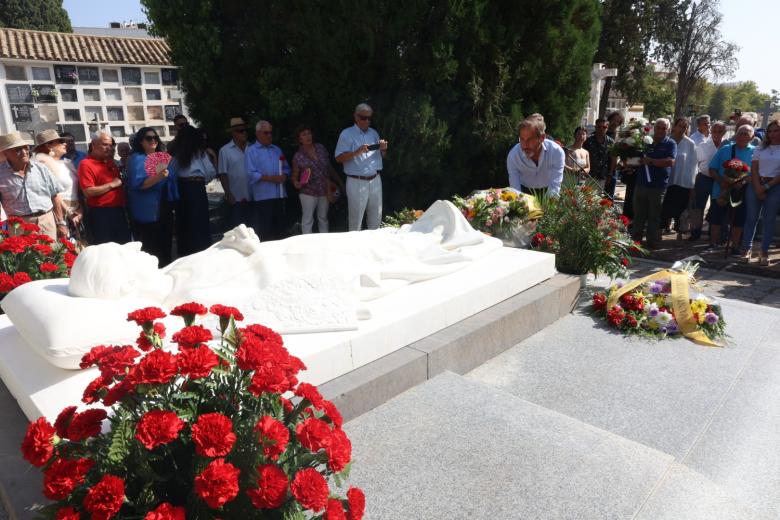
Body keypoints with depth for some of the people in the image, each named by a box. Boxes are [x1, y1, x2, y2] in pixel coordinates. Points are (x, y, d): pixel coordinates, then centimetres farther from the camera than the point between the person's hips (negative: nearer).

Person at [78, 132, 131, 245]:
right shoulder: (86, 164, -10)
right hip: (100, 214, -7)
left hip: (119, 211, 8)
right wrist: (112, 185, -16)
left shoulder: (110, 162, 14)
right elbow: (88, 192, -19)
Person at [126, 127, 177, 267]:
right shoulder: (137, 159, -10)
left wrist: (173, 201, 21)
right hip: (148, 212, -7)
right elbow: (138, 184, -21)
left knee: (165, 246, 15)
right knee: (151, 250, -3)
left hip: (164, 209, 8)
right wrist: (158, 177, -33)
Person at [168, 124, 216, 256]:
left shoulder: (177, 153, 8)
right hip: (197, 188, -2)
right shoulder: (200, 152, 2)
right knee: (199, 223, 3)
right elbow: (211, 172, -2)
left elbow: (171, 172, 0)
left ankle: (185, 253, 16)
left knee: (184, 223, 10)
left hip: (181, 188, 3)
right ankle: (201, 253, 5)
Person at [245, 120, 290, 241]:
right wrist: (271, 178, -16)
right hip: (262, 196, -6)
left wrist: (284, 175, -4)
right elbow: (251, 174, -11)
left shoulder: (277, 150, 18)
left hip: (279, 195, 6)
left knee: (279, 229, 10)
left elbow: (286, 168, 19)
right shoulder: (251, 150, -1)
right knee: (263, 232, -2)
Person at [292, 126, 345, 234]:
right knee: (307, 220, 0)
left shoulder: (320, 148, 1)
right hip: (308, 192, -4)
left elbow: (330, 167, 9)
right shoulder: (298, 156, -9)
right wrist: (296, 183, -24)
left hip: (325, 191, 4)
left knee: (323, 218, 16)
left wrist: (340, 182, 11)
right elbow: (294, 175, -1)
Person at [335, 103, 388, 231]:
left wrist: (383, 149, -4)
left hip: (375, 180, 6)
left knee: (376, 216, 14)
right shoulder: (347, 134, -5)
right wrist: (356, 152, -24)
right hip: (357, 182, -5)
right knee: (356, 218, 0)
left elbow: (381, 156, 19)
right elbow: (339, 158, -10)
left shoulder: (374, 133, 13)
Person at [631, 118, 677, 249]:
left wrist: (650, 161, -16)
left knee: (655, 218, 4)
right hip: (641, 183, 4)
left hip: (658, 186, -3)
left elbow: (670, 161, -15)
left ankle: (653, 243, 11)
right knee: (638, 215, 8)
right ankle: (635, 240, 16)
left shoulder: (670, 144, 2)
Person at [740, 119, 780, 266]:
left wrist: (767, 186, -13)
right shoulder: (761, 148, 11)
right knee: (751, 217, 3)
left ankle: (764, 252, 6)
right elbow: (754, 168, 3)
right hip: (756, 184, 2)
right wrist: (758, 187, -9)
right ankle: (746, 248, 8)